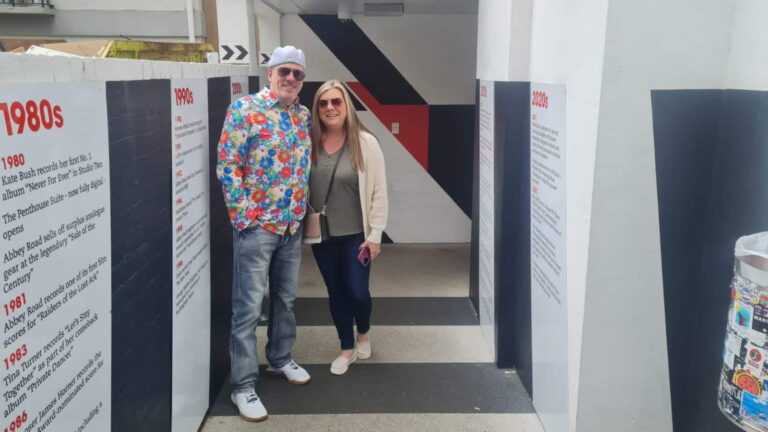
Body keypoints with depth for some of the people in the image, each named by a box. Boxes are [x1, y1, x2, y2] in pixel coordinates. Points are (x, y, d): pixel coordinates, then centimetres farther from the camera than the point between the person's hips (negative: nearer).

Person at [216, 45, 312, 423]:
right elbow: (226, 166, -12)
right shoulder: (244, 109, -9)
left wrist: (302, 210, 12)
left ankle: (280, 359, 38)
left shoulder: (304, 116, 10)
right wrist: (245, 213, -15)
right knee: (248, 308, -1)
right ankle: (243, 386, 11)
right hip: (256, 225, -6)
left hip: (293, 225, 6)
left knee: (286, 298, 18)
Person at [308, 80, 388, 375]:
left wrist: (375, 235, -9)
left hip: (356, 234, -2)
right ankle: (347, 349, 33)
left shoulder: (365, 143, -10)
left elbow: (379, 191, -7)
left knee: (357, 293, 1)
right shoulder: (309, 143, -3)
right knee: (336, 293, 13)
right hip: (321, 234, 3)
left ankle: (364, 333, 35)